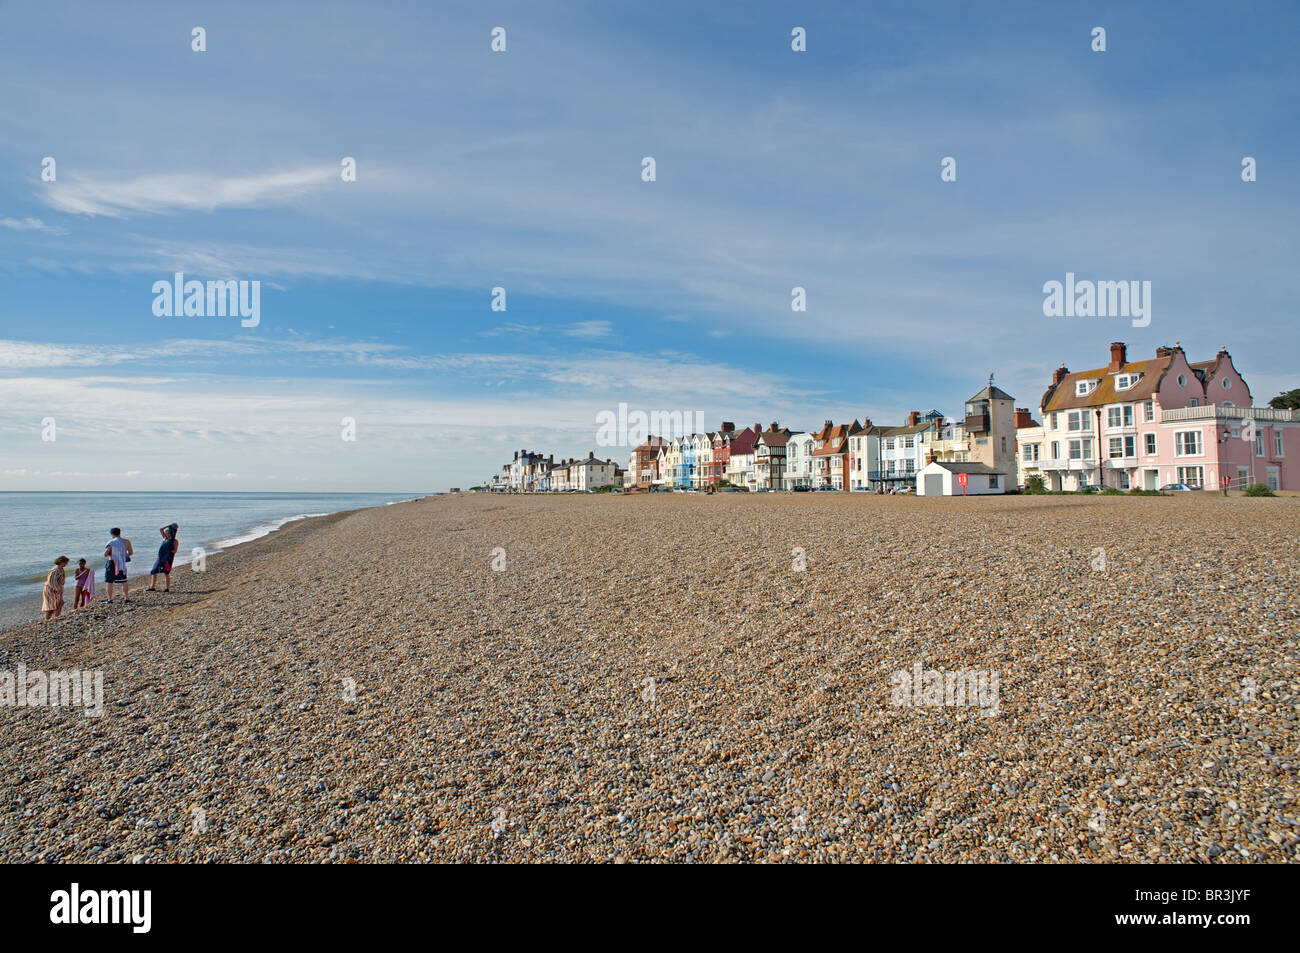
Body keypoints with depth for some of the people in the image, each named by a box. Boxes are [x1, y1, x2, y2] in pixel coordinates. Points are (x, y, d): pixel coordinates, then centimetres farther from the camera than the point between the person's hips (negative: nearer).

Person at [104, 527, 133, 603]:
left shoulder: (111, 543, -10)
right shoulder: (127, 542, 0)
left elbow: (105, 554, -9)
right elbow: (131, 552, 10)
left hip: (112, 563, -3)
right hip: (122, 564, 3)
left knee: (110, 582, 6)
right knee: (124, 581, 11)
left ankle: (110, 599, 8)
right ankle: (127, 598, 8)